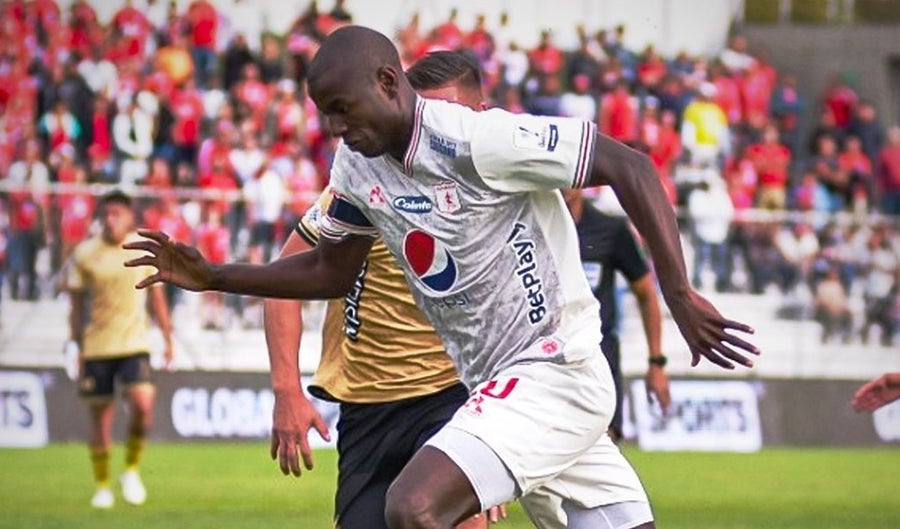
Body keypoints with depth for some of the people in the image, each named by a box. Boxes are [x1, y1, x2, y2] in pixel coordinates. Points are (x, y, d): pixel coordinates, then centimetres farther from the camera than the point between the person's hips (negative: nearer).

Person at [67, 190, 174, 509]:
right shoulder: (85, 254, -1)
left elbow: (157, 296, 12)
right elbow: (77, 304, 5)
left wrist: (168, 338, 11)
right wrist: (78, 348, 3)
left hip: (134, 343, 0)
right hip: (96, 347, 0)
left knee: (142, 403, -19)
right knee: (100, 416, 3)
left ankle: (131, 470, 3)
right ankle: (102, 486, 16)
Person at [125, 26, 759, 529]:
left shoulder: (477, 140, -19)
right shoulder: (356, 166, 6)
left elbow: (629, 166, -18)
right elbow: (331, 271, 21)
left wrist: (679, 295, -22)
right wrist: (212, 277, 11)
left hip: (556, 372, -8)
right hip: (498, 386, 8)